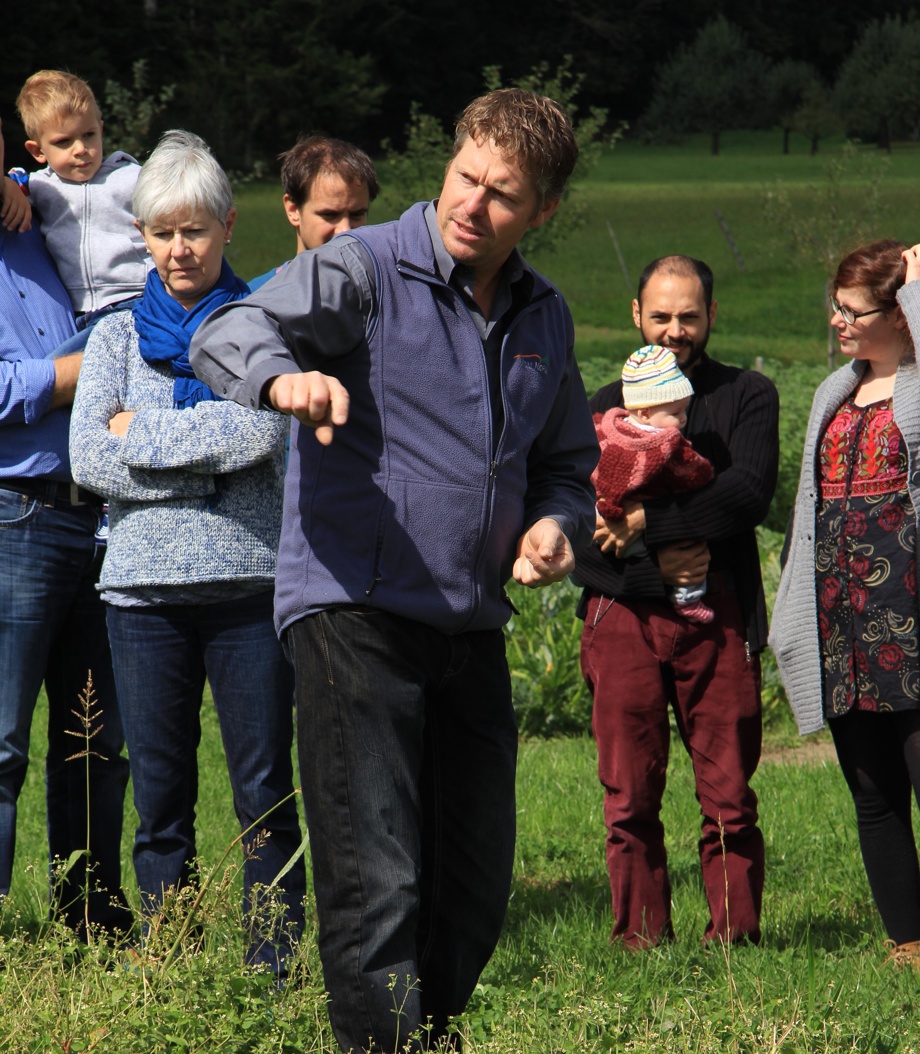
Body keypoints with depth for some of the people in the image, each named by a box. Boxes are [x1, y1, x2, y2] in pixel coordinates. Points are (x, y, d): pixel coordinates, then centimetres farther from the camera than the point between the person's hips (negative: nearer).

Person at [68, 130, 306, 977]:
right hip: (145, 585, 2)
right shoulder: (118, 336, 12)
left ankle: (275, 966, 2)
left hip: (252, 580, -2)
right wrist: (210, 455, -8)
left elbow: (263, 429, -11)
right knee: (160, 794, 5)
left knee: (265, 792, -2)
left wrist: (143, 433, -5)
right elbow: (88, 458, -1)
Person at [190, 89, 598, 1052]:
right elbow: (228, 336, -22)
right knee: (378, 887, -13)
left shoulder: (545, 318, 15)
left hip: (472, 629, 6)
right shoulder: (364, 271, -5)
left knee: (475, 890, 10)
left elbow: (566, 458, 28)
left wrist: (556, 522, 4)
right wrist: (286, 377, -45)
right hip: (354, 611, -6)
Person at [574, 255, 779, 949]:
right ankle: (641, 937, 3)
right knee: (630, 799, -2)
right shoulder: (603, 408, 18)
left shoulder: (747, 397, 13)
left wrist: (647, 522, -10)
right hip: (624, 613, 2)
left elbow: (750, 495, -5)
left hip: (718, 616, -1)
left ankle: (734, 934, 1)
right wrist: (657, 561, -7)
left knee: (729, 795, -5)